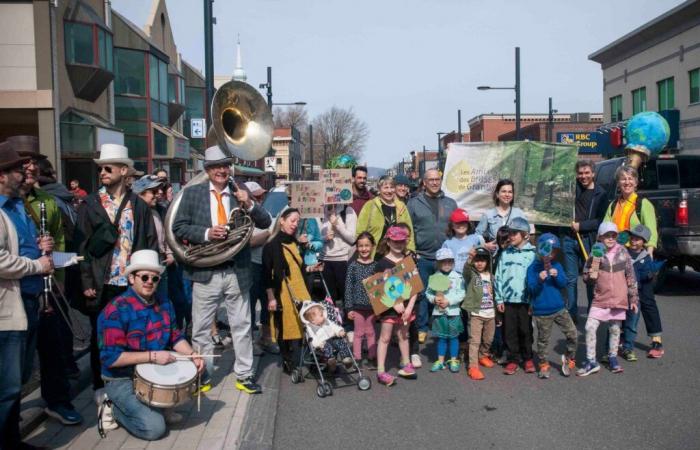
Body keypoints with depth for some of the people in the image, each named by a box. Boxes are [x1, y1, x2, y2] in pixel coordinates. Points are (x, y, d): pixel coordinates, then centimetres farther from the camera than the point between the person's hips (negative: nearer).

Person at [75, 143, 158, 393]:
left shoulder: (139, 206, 5)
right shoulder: (90, 204, 1)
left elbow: (151, 242, 7)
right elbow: (82, 245, -2)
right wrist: (86, 283, -8)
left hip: (134, 283, 1)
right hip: (101, 284, -1)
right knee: (100, 337, 9)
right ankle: (100, 386, 24)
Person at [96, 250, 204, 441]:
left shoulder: (164, 304, 1)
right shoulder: (116, 310, -22)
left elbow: (175, 337, 7)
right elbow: (110, 358, -25)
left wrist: (191, 354, -13)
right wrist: (153, 356, -28)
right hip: (123, 380, -7)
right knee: (154, 428, -19)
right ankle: (113, 406, 7)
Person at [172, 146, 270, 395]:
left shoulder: (240, 192, 5)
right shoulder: (192, 193, 1)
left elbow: (265, 223, 2)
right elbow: (178, 227, -2)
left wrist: (249, 204, -16)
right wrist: (206, 233, -18)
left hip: (237, 272, 1)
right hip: (206, 272, -1)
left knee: (242, 326, 10)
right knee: (201, 328, 9)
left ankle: (244, 375, 22)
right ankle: (201, 376, 24)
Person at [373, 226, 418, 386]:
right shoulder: (382, 263, -9)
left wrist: (410, 306, -6)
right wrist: (395, 303, -16)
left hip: (406, 304, 4)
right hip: (389, 305, -4)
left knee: (403, 335, 17)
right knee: (385, 337, 0)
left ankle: (405, 364, 32)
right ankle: (381, 371, 3)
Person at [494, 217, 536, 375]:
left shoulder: (532, 254, -2)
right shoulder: (505, 254, 7)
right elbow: (499, 277, 7)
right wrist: (499, 299, 2)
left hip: (525, 300, -2)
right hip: (508, 299, 3)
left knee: (526, 331, 8)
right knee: (510, 331, 6)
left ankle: (528, 359, 22)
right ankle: (513, 360, 15)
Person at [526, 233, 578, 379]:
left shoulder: (557, 266, 5)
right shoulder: (533, 268, -7)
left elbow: (563, 284, -1)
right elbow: (532, 289, -13)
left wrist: (557, 276, -20)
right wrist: (540, 280, -31)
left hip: (559, 308, 3)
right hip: (542, 311, -3)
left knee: (572, 333, -1)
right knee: (543, 340, 7)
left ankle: (569, 358, 21)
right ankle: (543, 365, 24)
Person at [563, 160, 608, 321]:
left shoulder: (600, 194, -1)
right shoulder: (572, 187, 7)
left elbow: (601, 221, -5)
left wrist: (581, 225, -11)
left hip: (588, 240, -3)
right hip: (569, 239, 3)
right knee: (571, 278, 6)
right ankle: (571, 313, 13)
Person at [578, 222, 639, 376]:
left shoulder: (623, 253, 0)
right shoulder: (595, 254, -2)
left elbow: (631, 277, 5)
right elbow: (586, 276, 5)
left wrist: (634, 299, 6)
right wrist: (591, 276, -18)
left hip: (619, 299, 0)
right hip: (600, 299, 0)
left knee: (615, 329, 10)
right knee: (590, 328, -8)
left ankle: (613, 358, 29)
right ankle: (591, 361, 3)